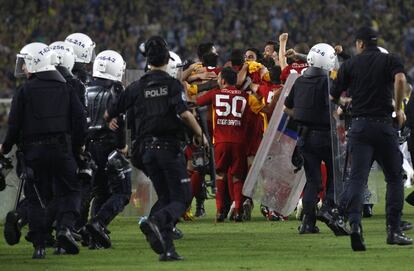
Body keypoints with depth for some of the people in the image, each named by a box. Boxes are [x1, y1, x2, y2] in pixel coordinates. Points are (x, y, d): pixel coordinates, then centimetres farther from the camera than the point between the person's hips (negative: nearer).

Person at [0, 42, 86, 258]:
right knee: (69, 190, 10)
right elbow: (79, 119, 5)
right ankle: (65, 226, -15)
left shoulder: (24, 91, -4)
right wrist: (79, 143, 20)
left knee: (37, 197, 6)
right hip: (61, 149, 1)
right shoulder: (65, 89, 6)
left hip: (33, 151, -1)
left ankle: (39, 245, 2)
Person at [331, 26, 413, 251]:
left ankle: (354, 222, -24)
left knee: (357, 177, -2)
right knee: (394, 177, 11)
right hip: (383, 123, -1)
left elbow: (333, 96, 11)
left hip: (359, 125, 1)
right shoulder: (390, 60, 5)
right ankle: (393, 230, 7)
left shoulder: (350, 65, 9)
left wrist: (345, 101, 35)